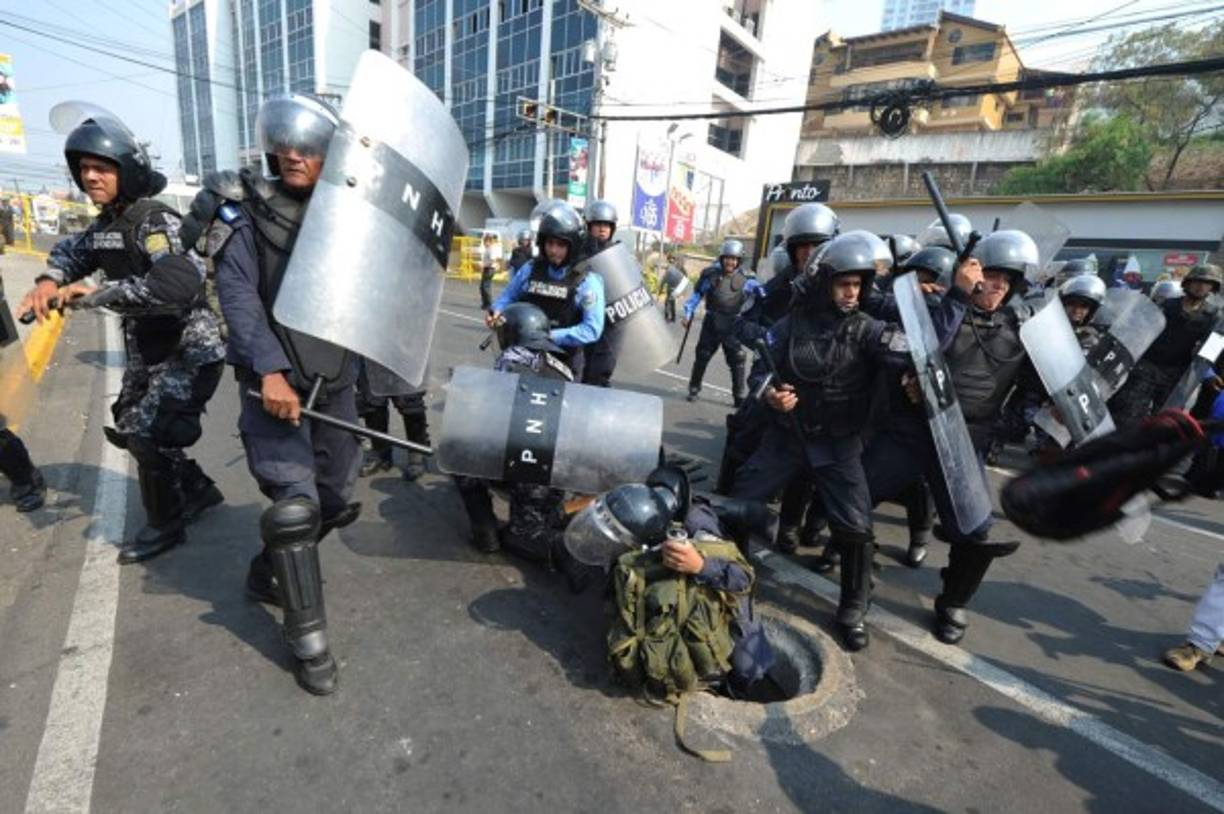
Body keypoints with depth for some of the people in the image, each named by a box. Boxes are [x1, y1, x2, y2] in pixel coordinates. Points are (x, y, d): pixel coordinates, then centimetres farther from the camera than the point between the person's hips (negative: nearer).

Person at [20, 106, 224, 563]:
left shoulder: (153, 220, -19)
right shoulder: (104, 224, 9)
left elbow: (178, 284, -35)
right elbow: (72, 251, 26)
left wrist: (98, 293, -28)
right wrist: (50, 281, 5)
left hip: (189, 350, -10)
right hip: (146, 351, 10)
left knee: (147, 432, -9)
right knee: (125, 429, 18)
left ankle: (165, 525, 12)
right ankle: (197, 489, 33)